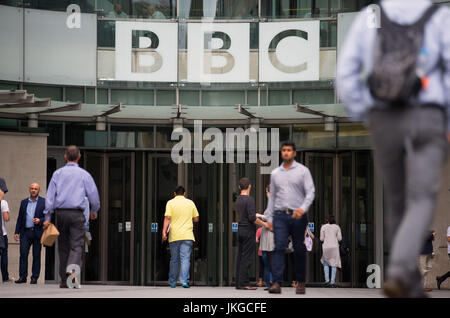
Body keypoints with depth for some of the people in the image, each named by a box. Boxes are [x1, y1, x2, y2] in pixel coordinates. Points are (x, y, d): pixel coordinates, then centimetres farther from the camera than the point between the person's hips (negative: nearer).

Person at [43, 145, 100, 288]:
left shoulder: (58, 174, 7)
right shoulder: (84, 174, 2)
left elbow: (50, 196, 2)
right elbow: (93, 194, 6)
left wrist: (47, 216, 2)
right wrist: (94, 211, 24)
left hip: (60, 213, 3)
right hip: (76, 213, -2)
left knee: (63, 246, 10)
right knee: (77, 245, -5)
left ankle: (64, 280, 11)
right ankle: (72, 268, -32)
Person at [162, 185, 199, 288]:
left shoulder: (170, 203, 1)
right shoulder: (190, 203, 7)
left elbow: (167, 218, -10)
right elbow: (196, 219, 11)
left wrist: (164, 232, -12)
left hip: (174, 236, 0)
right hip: (187, 236, 0)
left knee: (174, 260, 10)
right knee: (185, 259, -4)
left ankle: (172, 282, 17)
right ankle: (184, 281, -18)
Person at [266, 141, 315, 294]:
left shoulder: (303, 171, 2)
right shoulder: (275, 173, 13)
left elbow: (310, 192, -5)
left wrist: (303, 208, -22)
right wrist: (269, 218, 10)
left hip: (298, 216, -2)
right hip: (280, 215, 2)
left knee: (299, 250, 5)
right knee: (279, 247, -12)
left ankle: (300, 282, 19)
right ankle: (277, 283, -19)